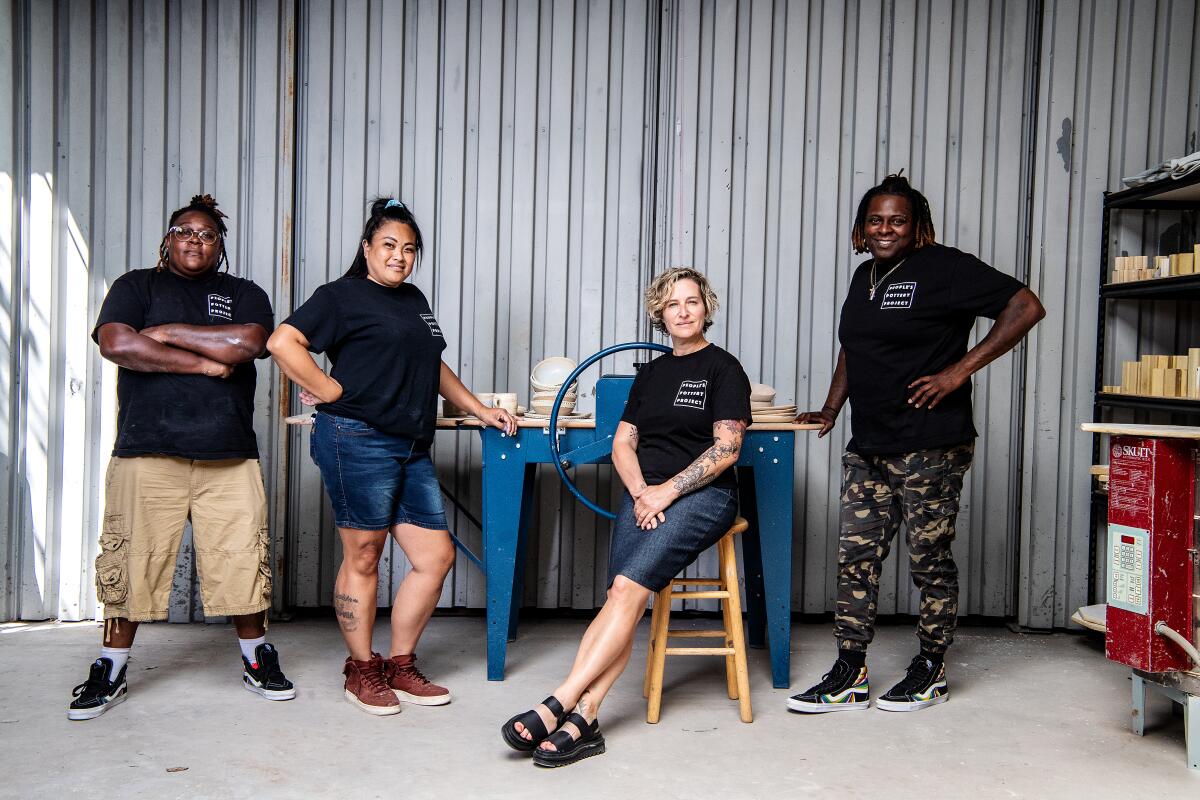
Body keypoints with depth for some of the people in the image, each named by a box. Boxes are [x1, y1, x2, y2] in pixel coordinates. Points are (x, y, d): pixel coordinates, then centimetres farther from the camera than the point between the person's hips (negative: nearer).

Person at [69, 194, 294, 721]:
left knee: (242, 558, 2)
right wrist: (204, 363, -8)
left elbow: (248, 343, -7)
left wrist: (169, 332, -4)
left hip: (229, 458, 1)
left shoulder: (244, 294, 15)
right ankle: (111, 670, 19)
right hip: (148, 452, -1)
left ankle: (256, 660, 19)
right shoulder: (137, 286, 12)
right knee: (132, 562, 2)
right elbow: (116, 344, -7)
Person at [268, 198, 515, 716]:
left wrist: (480, 410, 27)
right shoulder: (343, 295, -1)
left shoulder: (414, 301, 22)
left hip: (412, 449, 8)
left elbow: (433, 367, 32)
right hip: (358, 442, -8)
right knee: (363, 558, 1)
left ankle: (400, 667, 20)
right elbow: (283, 342, -12)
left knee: (436, 557, 6)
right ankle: (361, 672, 17)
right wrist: (334, 393, -12)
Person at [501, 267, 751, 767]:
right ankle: (582, 721, -26)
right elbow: (622, 443, 15)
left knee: (626, 589, -24)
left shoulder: (724, 369, 3)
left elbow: (726, 449, -7)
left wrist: (667, 491, -13)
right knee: (623, 597, -18)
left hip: (703, 496, -4)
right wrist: (640, 491, -5)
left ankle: (557, 706, -26)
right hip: (645, 495, 5)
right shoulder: (651, 373, 20)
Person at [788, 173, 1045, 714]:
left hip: (930, 446, -7)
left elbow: (1026, 307, -12)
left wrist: (960, 370, -15)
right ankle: (849, 677, 13)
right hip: (868, 446, 7)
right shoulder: (865, 276, 16)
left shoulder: (944, 268, -7)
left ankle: (931, 672, 21)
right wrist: (831, 411, 19)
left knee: (930, 559, 5)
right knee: (856, 557, 5)